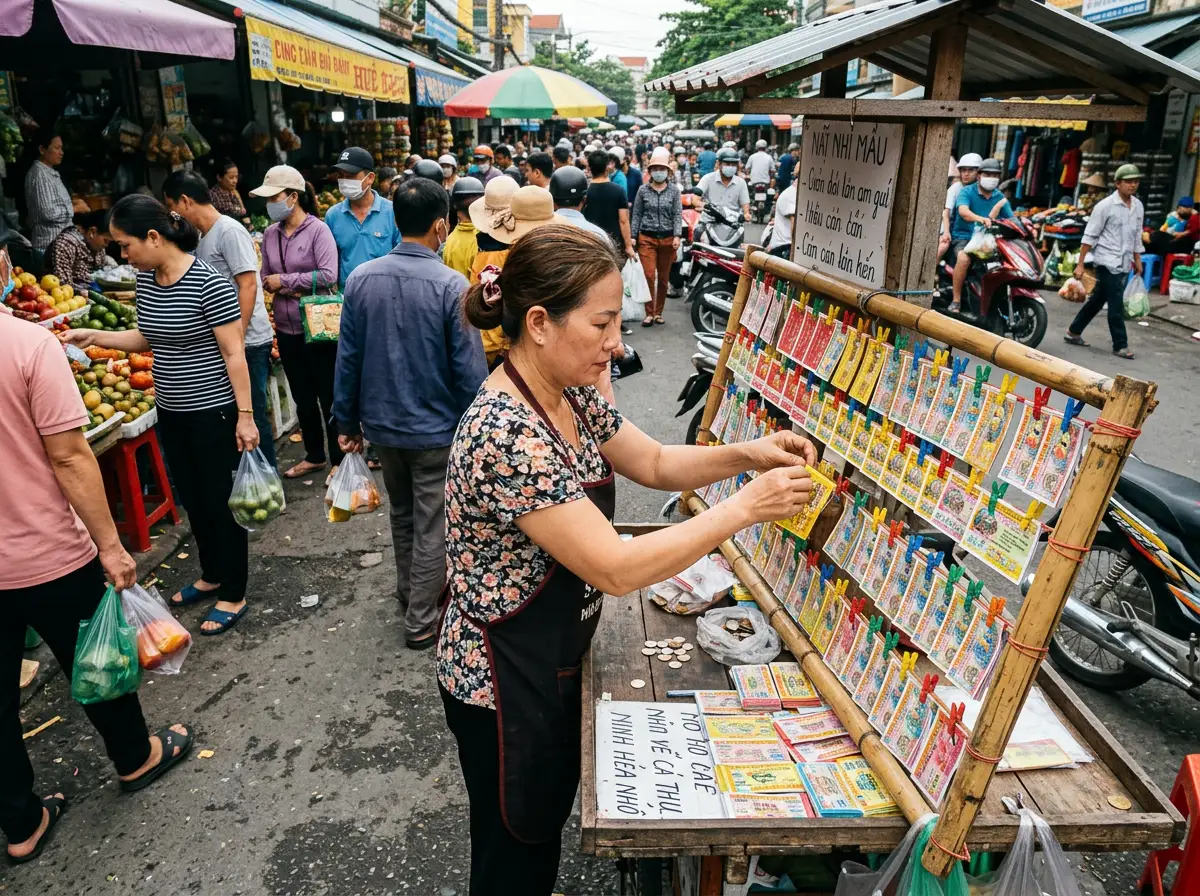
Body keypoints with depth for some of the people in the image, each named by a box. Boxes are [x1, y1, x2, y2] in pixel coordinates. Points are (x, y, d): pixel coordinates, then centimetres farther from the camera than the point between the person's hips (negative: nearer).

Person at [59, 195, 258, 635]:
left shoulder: (208, 283, -20)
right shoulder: (146, 280, 4)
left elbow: (234, 354, -18)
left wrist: (245, 415, -18)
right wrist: (94, 336, 5)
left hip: (214, 412, -8)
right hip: (171, 412, 8)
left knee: (221, 502, 3)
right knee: (192, 500, 19)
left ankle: (234, 595, 18)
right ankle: (212, 575, 38)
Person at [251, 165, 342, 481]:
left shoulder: (318, 230, -11)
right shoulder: (270, 234, 6)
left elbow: (328, 276, -20)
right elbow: (265, 277, 9)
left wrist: (284, 281, -14)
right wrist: (283, 288, -12)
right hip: (286, 328, 6)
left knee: (329, 396, 4)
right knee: (302, 397, 16)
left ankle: (339, 459, 17)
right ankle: (314, 456, 31)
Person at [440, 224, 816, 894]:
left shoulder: (570, 396, -3)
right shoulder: (507, 434, -32)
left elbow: (656, 463, 8)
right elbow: (615, 569, -32)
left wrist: (748, 455, -9)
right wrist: (747, 508, -27)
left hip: (555, 662, 8)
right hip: (504, 683, -8)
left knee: (548, 819, 29)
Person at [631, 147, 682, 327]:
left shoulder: (674, 191, 4)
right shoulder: (643, 191, 5)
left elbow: (678, 214, -1)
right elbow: (636, 215, 7)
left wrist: (677, 236, -12)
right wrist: (632, 236, 0)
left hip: (667, 239, 1)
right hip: (646, 238, -1)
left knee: (664, 277, 8)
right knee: (649, 275, -9)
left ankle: (659, 312, 20)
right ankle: (649, 313, 0)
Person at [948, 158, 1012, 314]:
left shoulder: (1000, 198, 12)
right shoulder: (967, 192, -3)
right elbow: (963, 211, -24)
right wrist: (981, 219, -44)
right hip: (963, 237, -5)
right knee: (964, 258, -35)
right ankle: (956, 301, -24)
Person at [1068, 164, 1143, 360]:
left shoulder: (1138, 205, 9)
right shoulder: (1105, 206, -10)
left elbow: (1137, 236, 18)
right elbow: (1089, 236, -10)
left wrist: (1138, 260, 18)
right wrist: (1080, 264, -13)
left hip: (1124, 264, 6)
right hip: (1107, 262, -6)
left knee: (1097, 300, 13)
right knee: (1116, 305, -6)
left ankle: (1074, 332, 26)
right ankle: (1120, 346, 2)